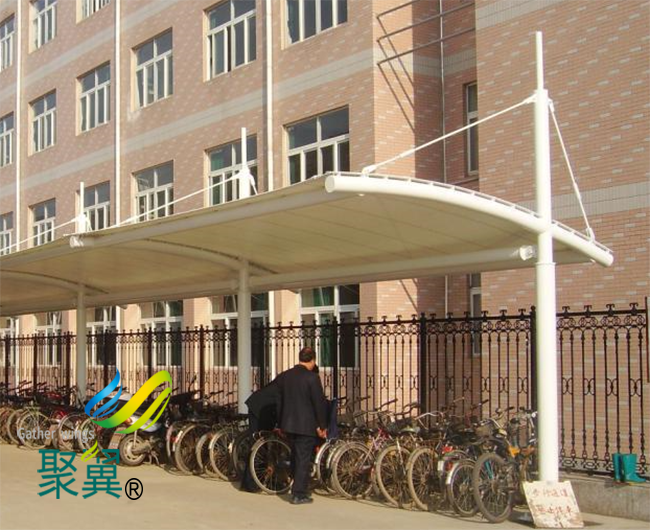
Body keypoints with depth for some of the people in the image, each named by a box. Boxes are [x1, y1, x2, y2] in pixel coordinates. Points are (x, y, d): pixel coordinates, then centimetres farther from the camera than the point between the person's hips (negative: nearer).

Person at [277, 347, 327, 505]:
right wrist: (322, 426, -4)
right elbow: (319, 403, -13)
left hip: (288, 424, 6)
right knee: (304, 459, 1)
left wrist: (281, 423, 20)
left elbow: (279, 401, 12)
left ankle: (297, 489, 30)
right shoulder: (312, 377, -14)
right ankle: (299, 494, 2)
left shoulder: (284, 376, 5)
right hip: (306, 425, -6)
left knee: (295, 457, 19)